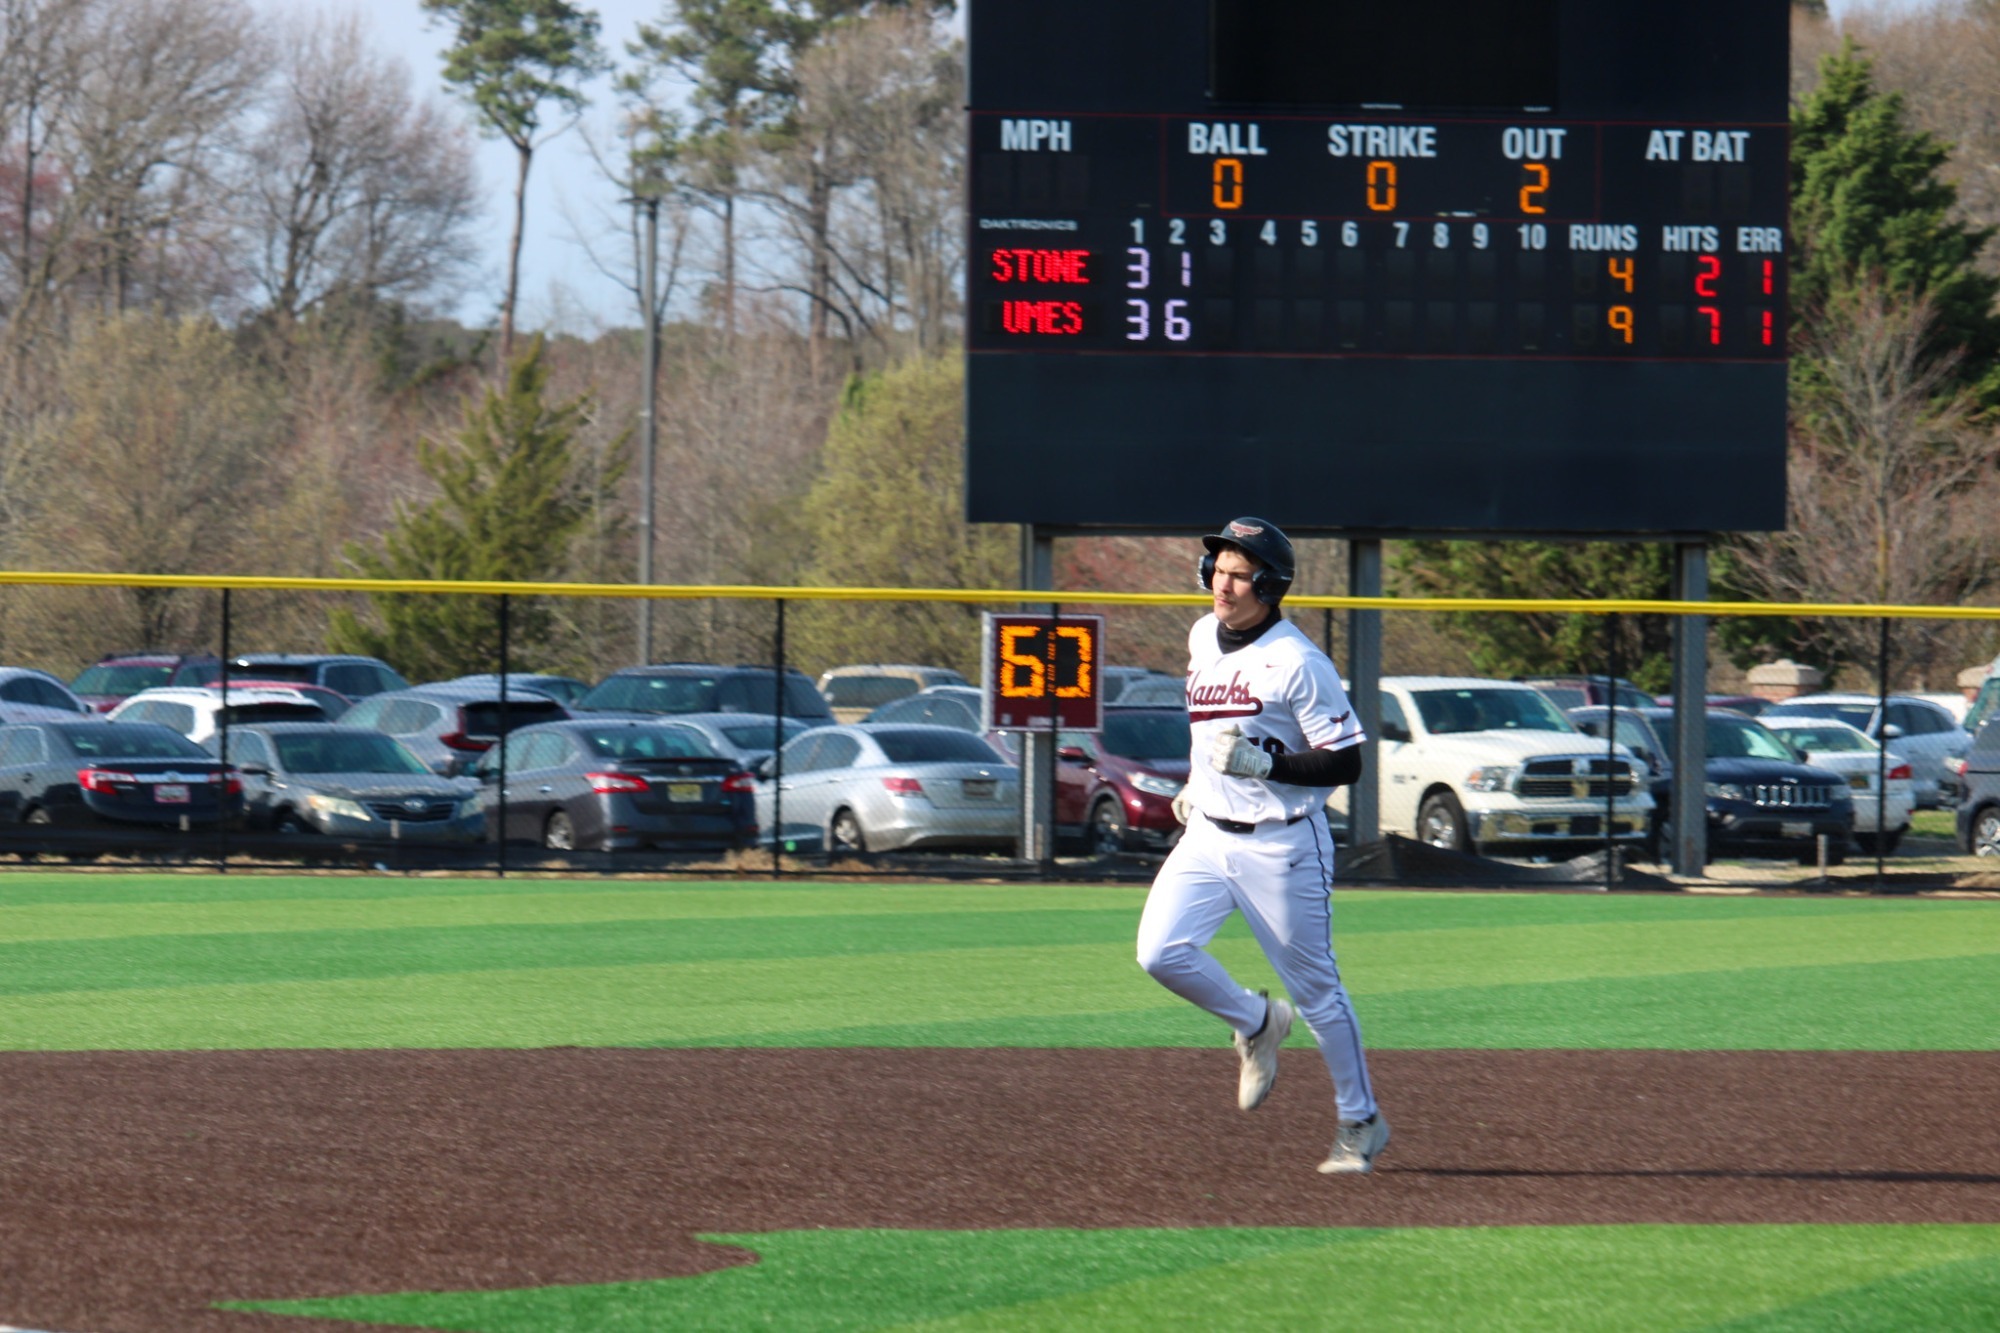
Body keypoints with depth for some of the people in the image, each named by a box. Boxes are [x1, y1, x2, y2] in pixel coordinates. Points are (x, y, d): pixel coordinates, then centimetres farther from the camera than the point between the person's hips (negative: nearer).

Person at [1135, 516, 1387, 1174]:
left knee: (1315, 988, 3)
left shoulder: (1298, 663, -15)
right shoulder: (1202, 639, 7)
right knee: (1161, 952, -12)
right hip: (1207, 834, 6)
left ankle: (1362, 1122, 18)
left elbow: (1346, 763, -16)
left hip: (1282, 843, -6)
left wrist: (1265, 764, -27)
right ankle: (1255, 1024, 15)